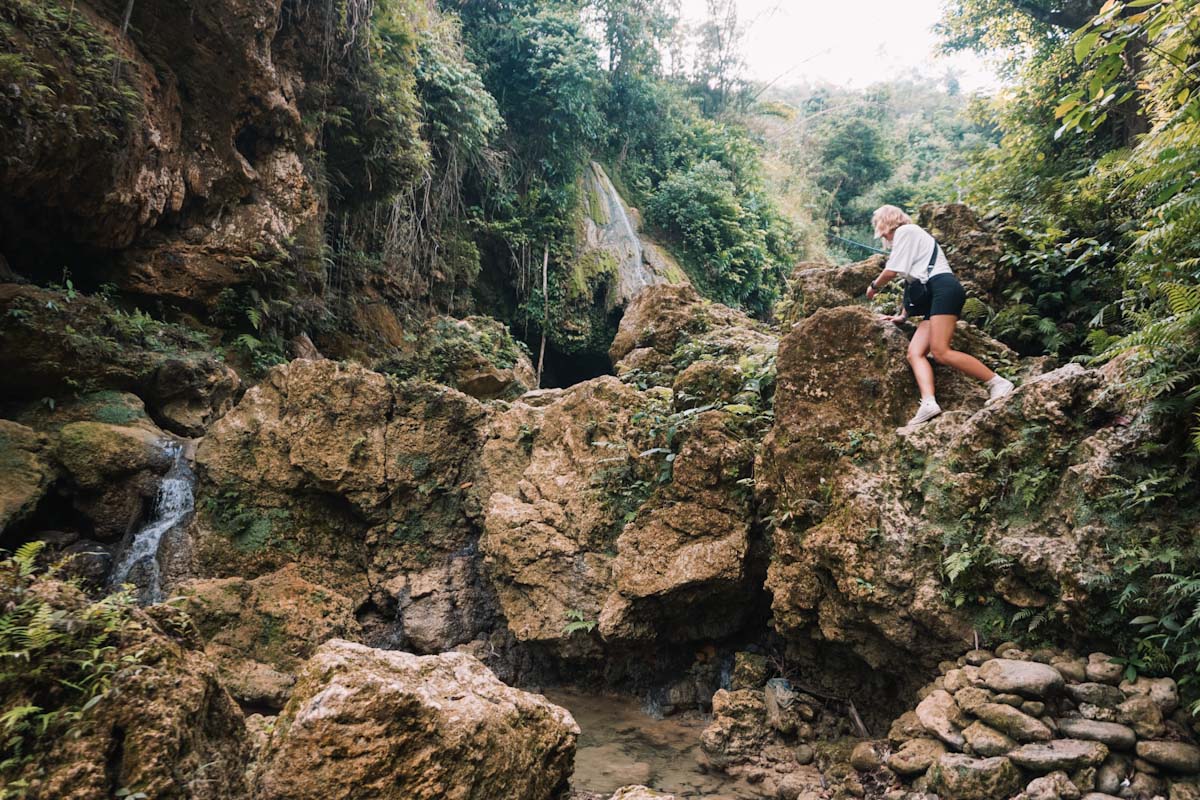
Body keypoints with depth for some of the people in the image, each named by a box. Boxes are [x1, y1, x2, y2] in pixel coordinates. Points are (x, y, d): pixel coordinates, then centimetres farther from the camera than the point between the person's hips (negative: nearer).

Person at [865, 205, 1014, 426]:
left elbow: (892, 271, -2)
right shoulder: (911, 238, 34)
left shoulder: (905, 231, 5)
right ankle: (928, 403, -26)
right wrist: (903, 315, 35)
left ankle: (998, 383, -17)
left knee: (940, 351, -22)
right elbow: (914, 281, 33)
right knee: (915, 352, -7)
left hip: (944, 289, -10)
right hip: (934, 296, 10)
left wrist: (874, 286, 17)